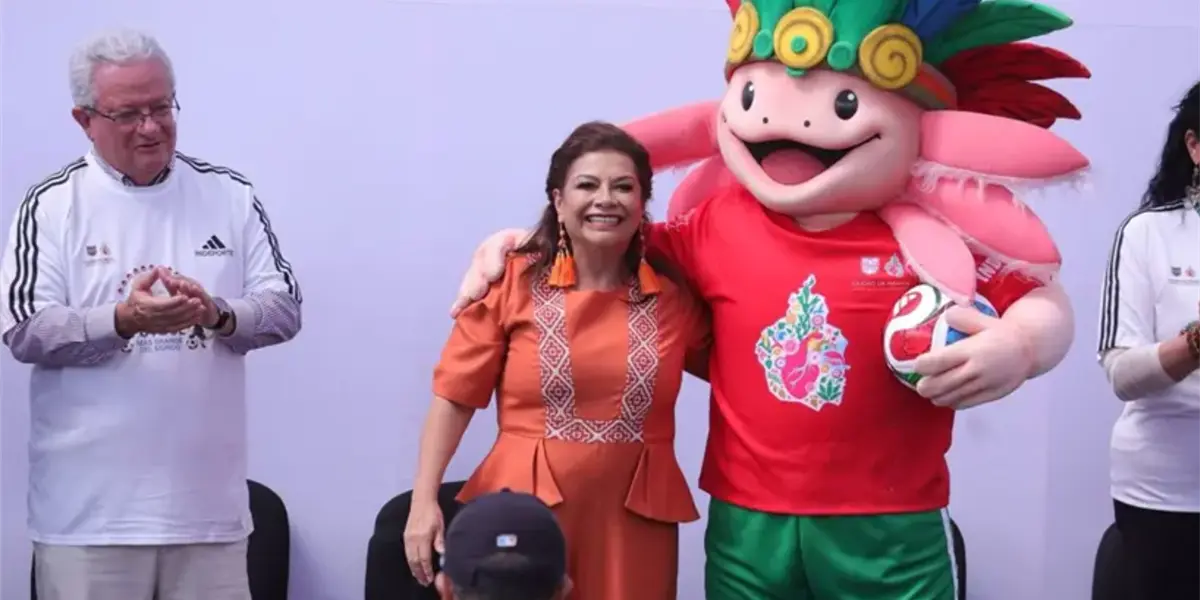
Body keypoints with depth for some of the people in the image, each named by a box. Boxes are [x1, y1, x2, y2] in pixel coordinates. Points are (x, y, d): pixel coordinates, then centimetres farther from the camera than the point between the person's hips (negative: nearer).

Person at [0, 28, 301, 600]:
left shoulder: (230, 196, 6)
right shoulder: (53, 206, 1)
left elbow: (285, 309, 3)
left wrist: (218, 315, -18)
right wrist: (123, 321, -23)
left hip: (208, 497, 2)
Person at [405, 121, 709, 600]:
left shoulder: (673, 296, 5)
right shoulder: (512, 282, -1)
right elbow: (455, 394, -1)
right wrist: (424, 499, -8)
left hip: (635, 517, 2)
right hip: (526, 509, -2)